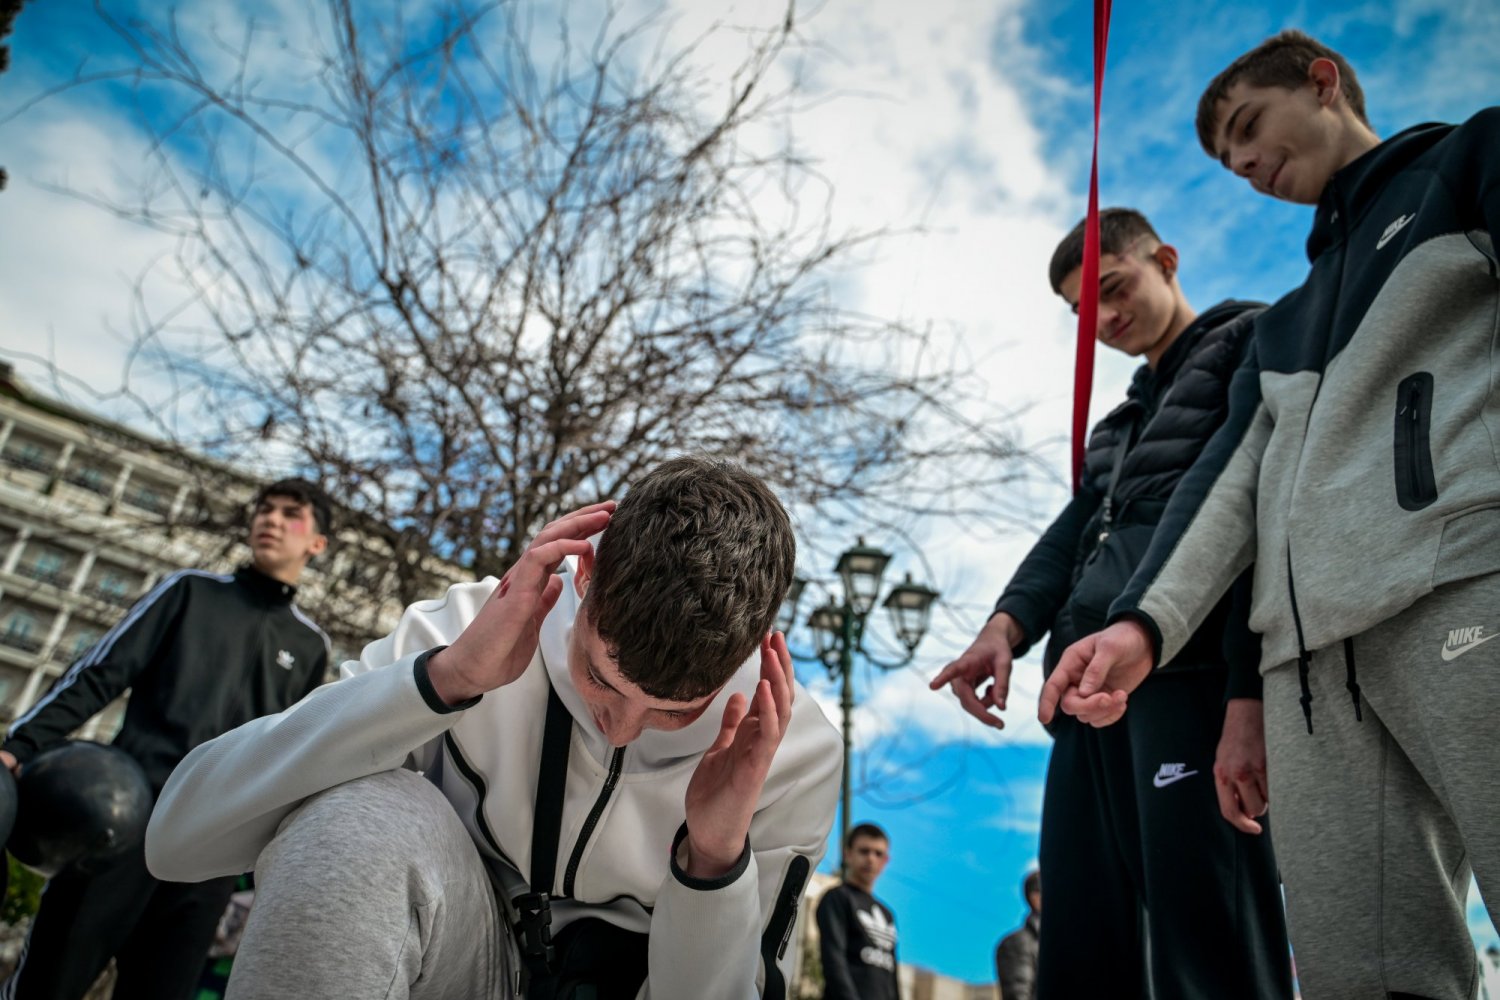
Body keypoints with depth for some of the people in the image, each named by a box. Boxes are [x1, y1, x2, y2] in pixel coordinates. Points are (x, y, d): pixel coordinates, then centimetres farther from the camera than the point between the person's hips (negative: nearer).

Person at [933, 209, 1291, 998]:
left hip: (1192, 669, -7)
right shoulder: (1118, 424, 33)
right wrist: (1008, 621, -4)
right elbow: (1074, 531, 18)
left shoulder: (1250, 344, 11)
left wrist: (1250, 694, -17)